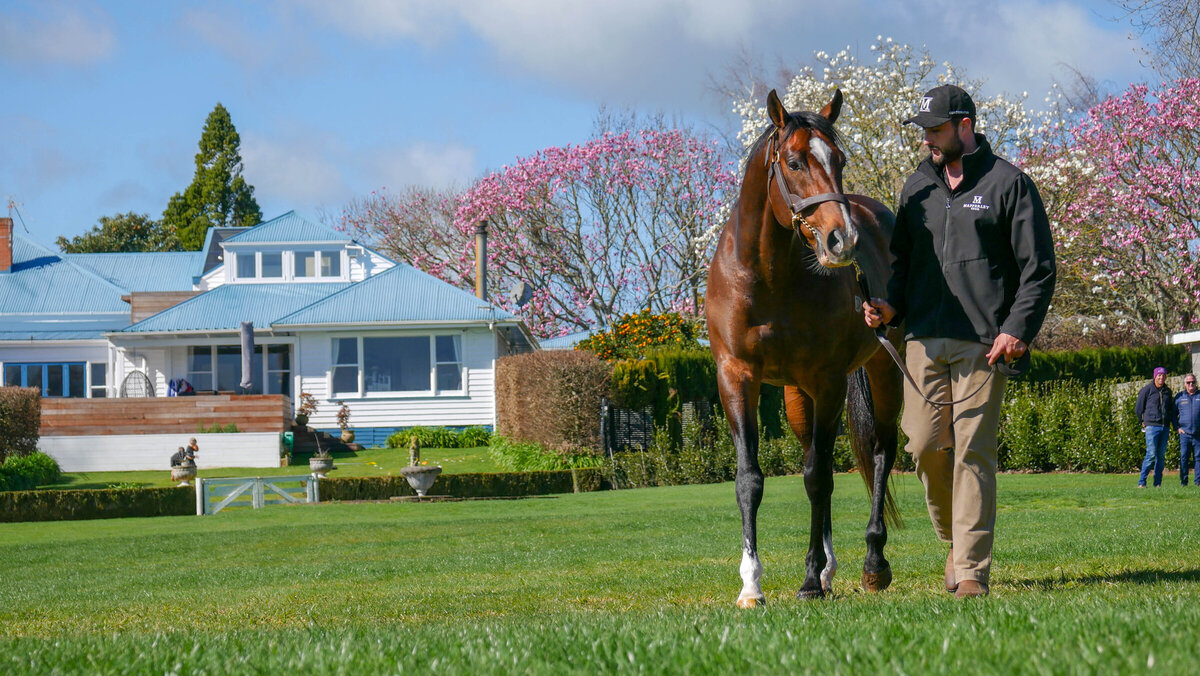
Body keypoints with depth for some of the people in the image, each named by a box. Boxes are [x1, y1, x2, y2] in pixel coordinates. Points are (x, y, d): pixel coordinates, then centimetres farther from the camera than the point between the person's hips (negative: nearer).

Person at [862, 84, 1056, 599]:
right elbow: (902, 259, 24)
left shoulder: (1008, 184, 2)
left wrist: (1017, 329, -11)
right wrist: (889, 306, 4)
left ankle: (972, 571, -6)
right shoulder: (918, 187, 17)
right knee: (926, 445, 1)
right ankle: (954, 542, 23)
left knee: (973, 452, -8)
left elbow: (1039, 268, 0)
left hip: (985, 343, -5)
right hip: (924, 339, 5)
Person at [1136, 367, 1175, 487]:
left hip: (1165, 427, 5)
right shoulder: (1147, 390, -2)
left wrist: (1170, 420, 15)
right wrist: (1144, 421, 12)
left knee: (1161, 456, 5)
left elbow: (1172, 408, 26)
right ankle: (1141, 482, -9)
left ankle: (1158, 483, 9)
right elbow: (1138, 409, 5)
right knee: (1151, 454, -13)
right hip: (1152, 426, -5)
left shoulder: (1167, 391, 13)